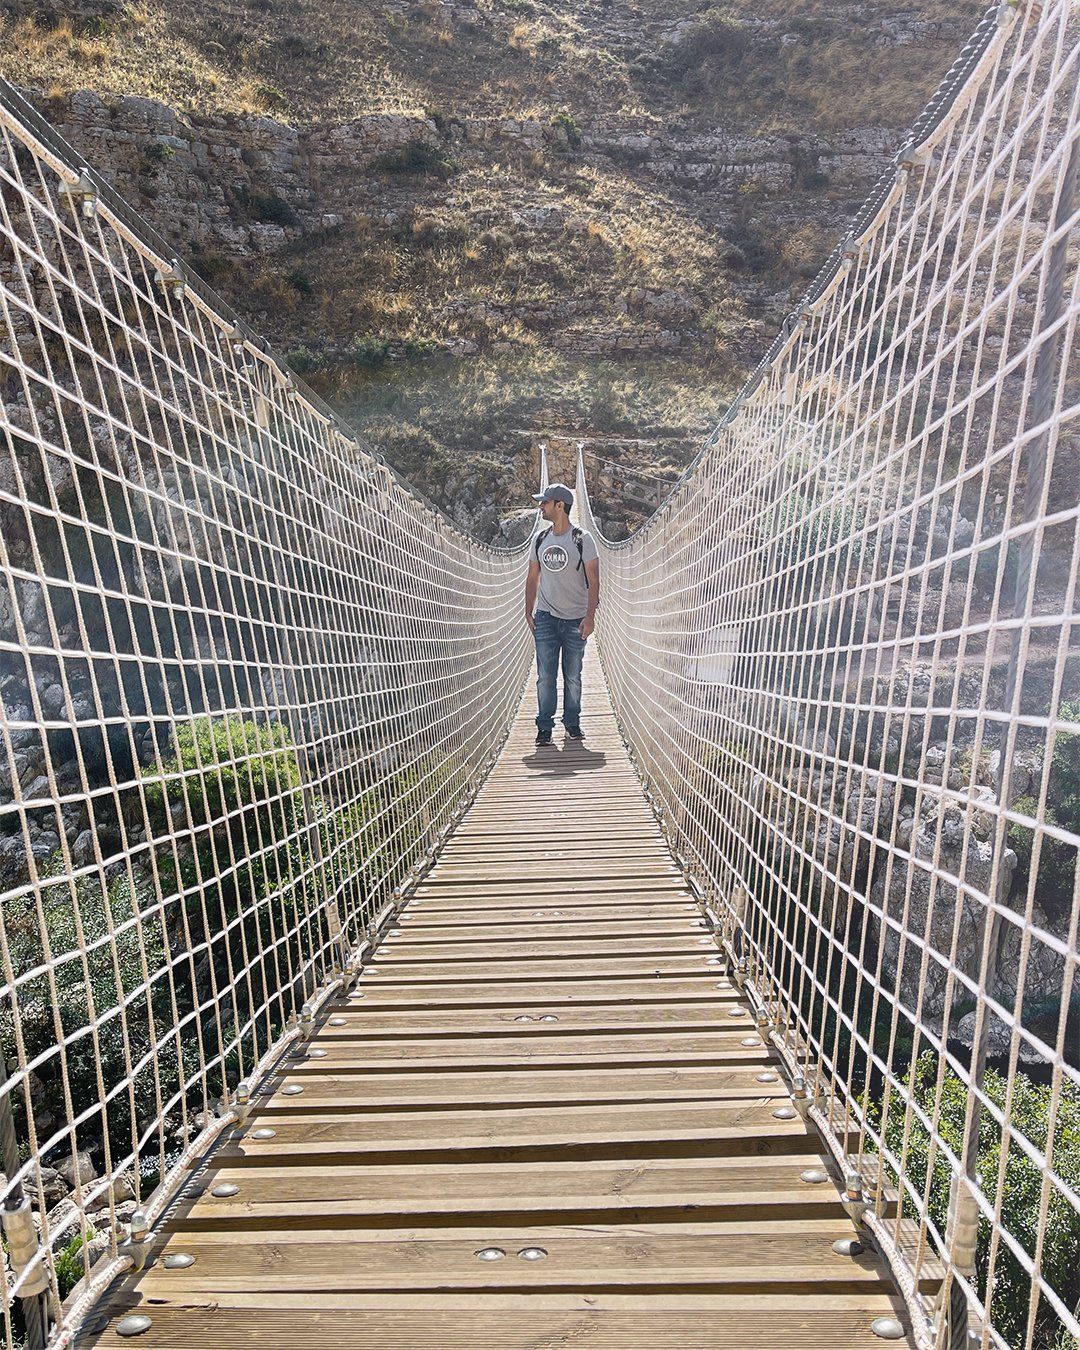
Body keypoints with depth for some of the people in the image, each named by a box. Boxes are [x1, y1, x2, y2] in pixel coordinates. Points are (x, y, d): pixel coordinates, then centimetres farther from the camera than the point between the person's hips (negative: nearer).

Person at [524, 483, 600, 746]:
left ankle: (572, 725, 17)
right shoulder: (540, 539, 8)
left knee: (573, 677, 6)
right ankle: (545, 727, 5)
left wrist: (590, 616, -13)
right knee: (545, 677, -1)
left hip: (575, 619, -3)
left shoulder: (582, 539, -4)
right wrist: (529, 612, 9)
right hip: (545, 617, 3)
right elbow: (532, 578, 15)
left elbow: (593, 581, -6)